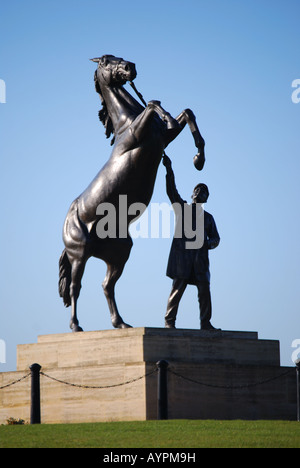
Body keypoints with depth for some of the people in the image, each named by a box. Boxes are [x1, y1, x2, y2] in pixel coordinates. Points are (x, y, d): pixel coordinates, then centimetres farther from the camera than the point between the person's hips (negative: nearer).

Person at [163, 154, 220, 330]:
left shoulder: (208, 217, 24)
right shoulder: (182, 207, 17)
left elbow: (215, 238, 20)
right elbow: (171, 191, 4)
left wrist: (209, 243, -5)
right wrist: (169, 169, -8)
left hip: (200, 257, 3)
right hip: (182, 255, -3)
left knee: (205, 289, -6)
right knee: (178, 287, -11)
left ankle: (205, 323, -3)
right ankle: (169, 321, -9)